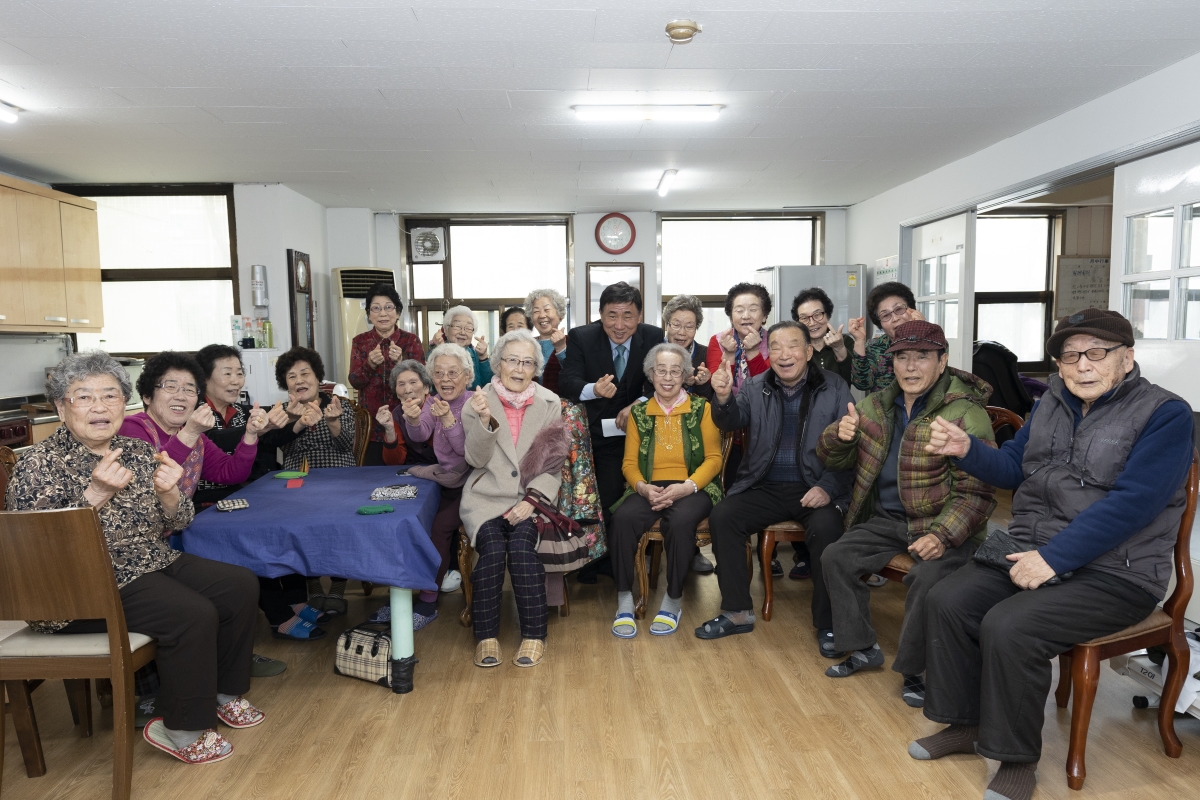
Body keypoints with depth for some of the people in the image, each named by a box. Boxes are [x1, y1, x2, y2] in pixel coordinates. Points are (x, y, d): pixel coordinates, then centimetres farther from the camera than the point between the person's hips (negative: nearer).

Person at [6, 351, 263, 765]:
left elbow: (176, 523, 5)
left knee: (241, 585, -4)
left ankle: (223, 690, 16)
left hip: (151, 564, 7)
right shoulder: (40, 463, -12)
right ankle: (182, 730, -4)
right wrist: (97, 493, -33)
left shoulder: (137, 450, 6)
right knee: (194, 615, -25)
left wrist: (168, 493, -17)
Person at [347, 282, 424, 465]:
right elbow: (354, 382, -4)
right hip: (371, 422, 1)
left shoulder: (411, 341, -1)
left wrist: (401, 362, -26)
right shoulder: (359, 341, 4)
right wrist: (370, 364, -23)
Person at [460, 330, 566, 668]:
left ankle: (534, 635, -12)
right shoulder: (478, 402, 3)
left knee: (521, 546, -27)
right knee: (493, 548, -26)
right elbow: (477, 459, -4)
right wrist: (484, 420, -20)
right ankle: (486, 636, -10)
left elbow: (554, 464, 2)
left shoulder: (550, 403, 5)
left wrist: (531, 499, -12)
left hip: (531, 498, 0)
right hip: (486, 496, 0)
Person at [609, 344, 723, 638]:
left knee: (680, 521, -36)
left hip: (692, 489, -2)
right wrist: (642, 487, -12)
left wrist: (686, 487, -16)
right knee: (623, 518, -31)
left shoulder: (702, 408, 8)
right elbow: (629, 462, 10)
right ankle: (624, 600, -17)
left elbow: (713, 459, 1)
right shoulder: (639, 412, 14)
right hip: (649, 489, 2)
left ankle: (673, 600, -15)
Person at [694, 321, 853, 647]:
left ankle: (827, 624, -12)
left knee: (826, 526, -31)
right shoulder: (755, 388, 10)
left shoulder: (834, 388, 2)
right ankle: (738, 612, -5)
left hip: (816, 489, -2)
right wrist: (723, 398, -27)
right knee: (721, 516, -19)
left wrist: (827, 487, -17)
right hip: (766, 488, 3)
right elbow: (732, 421, -4)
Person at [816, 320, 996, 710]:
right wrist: (839, 435, -12)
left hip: (943, 524, -6)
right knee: (835, 557, -9)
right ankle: (863, 648, 10)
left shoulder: (966, 415, -14)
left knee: (928, 578, -30)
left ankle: (915, 669, -6)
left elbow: (976, 492, -17)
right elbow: (832, 458, 12)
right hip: (886, 519, 6)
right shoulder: (876, 406, 6)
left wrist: (943, 535, -31)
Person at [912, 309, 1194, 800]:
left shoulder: (1165, 414, -11)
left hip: (1114, 573, -6)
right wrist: (966, 449, -8)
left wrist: (1053, 558, -25)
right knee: (947, 603, -9)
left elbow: (1131, 504, -21)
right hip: (1031, 552, 7)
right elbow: (1011, 469, 13)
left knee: (1009, 627, -27)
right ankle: (965, 725, 9)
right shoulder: (1051, 404, 9)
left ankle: (1017, 760, -4)